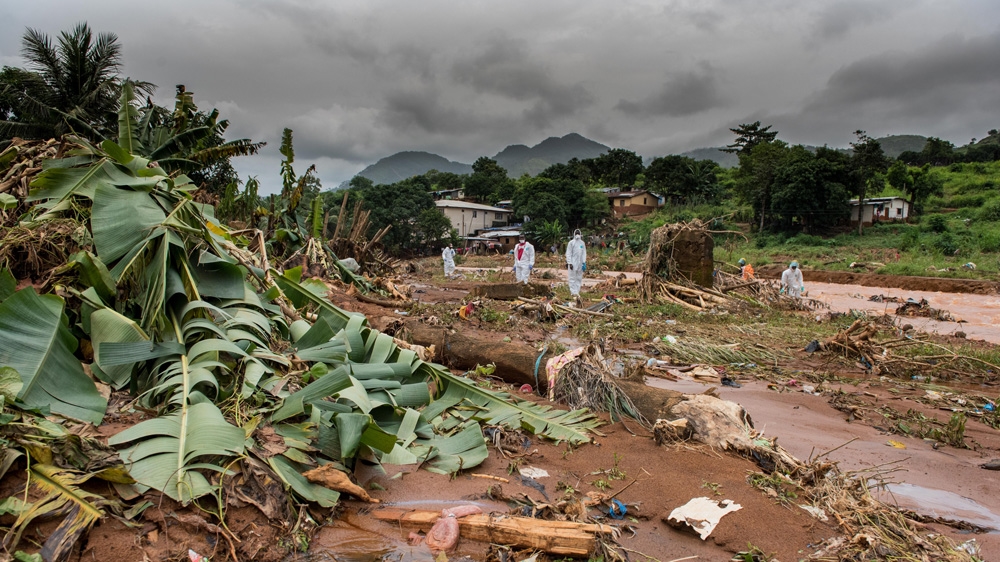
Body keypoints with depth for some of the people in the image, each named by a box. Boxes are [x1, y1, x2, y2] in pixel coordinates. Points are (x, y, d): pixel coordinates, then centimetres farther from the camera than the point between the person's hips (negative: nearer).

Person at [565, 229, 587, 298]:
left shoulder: (582, 243, 11)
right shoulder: (571, 242, -1)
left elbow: (584, 253, 11)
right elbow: (568, 253, -4)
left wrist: (584, 262, 1)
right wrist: (570, 263, -12)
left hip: (580, 263, 4)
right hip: (573, 263, -4)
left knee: (579, 278, 6)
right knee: (572, 278, -5)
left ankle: (577, 292, 12)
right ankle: (573, 292, -3)